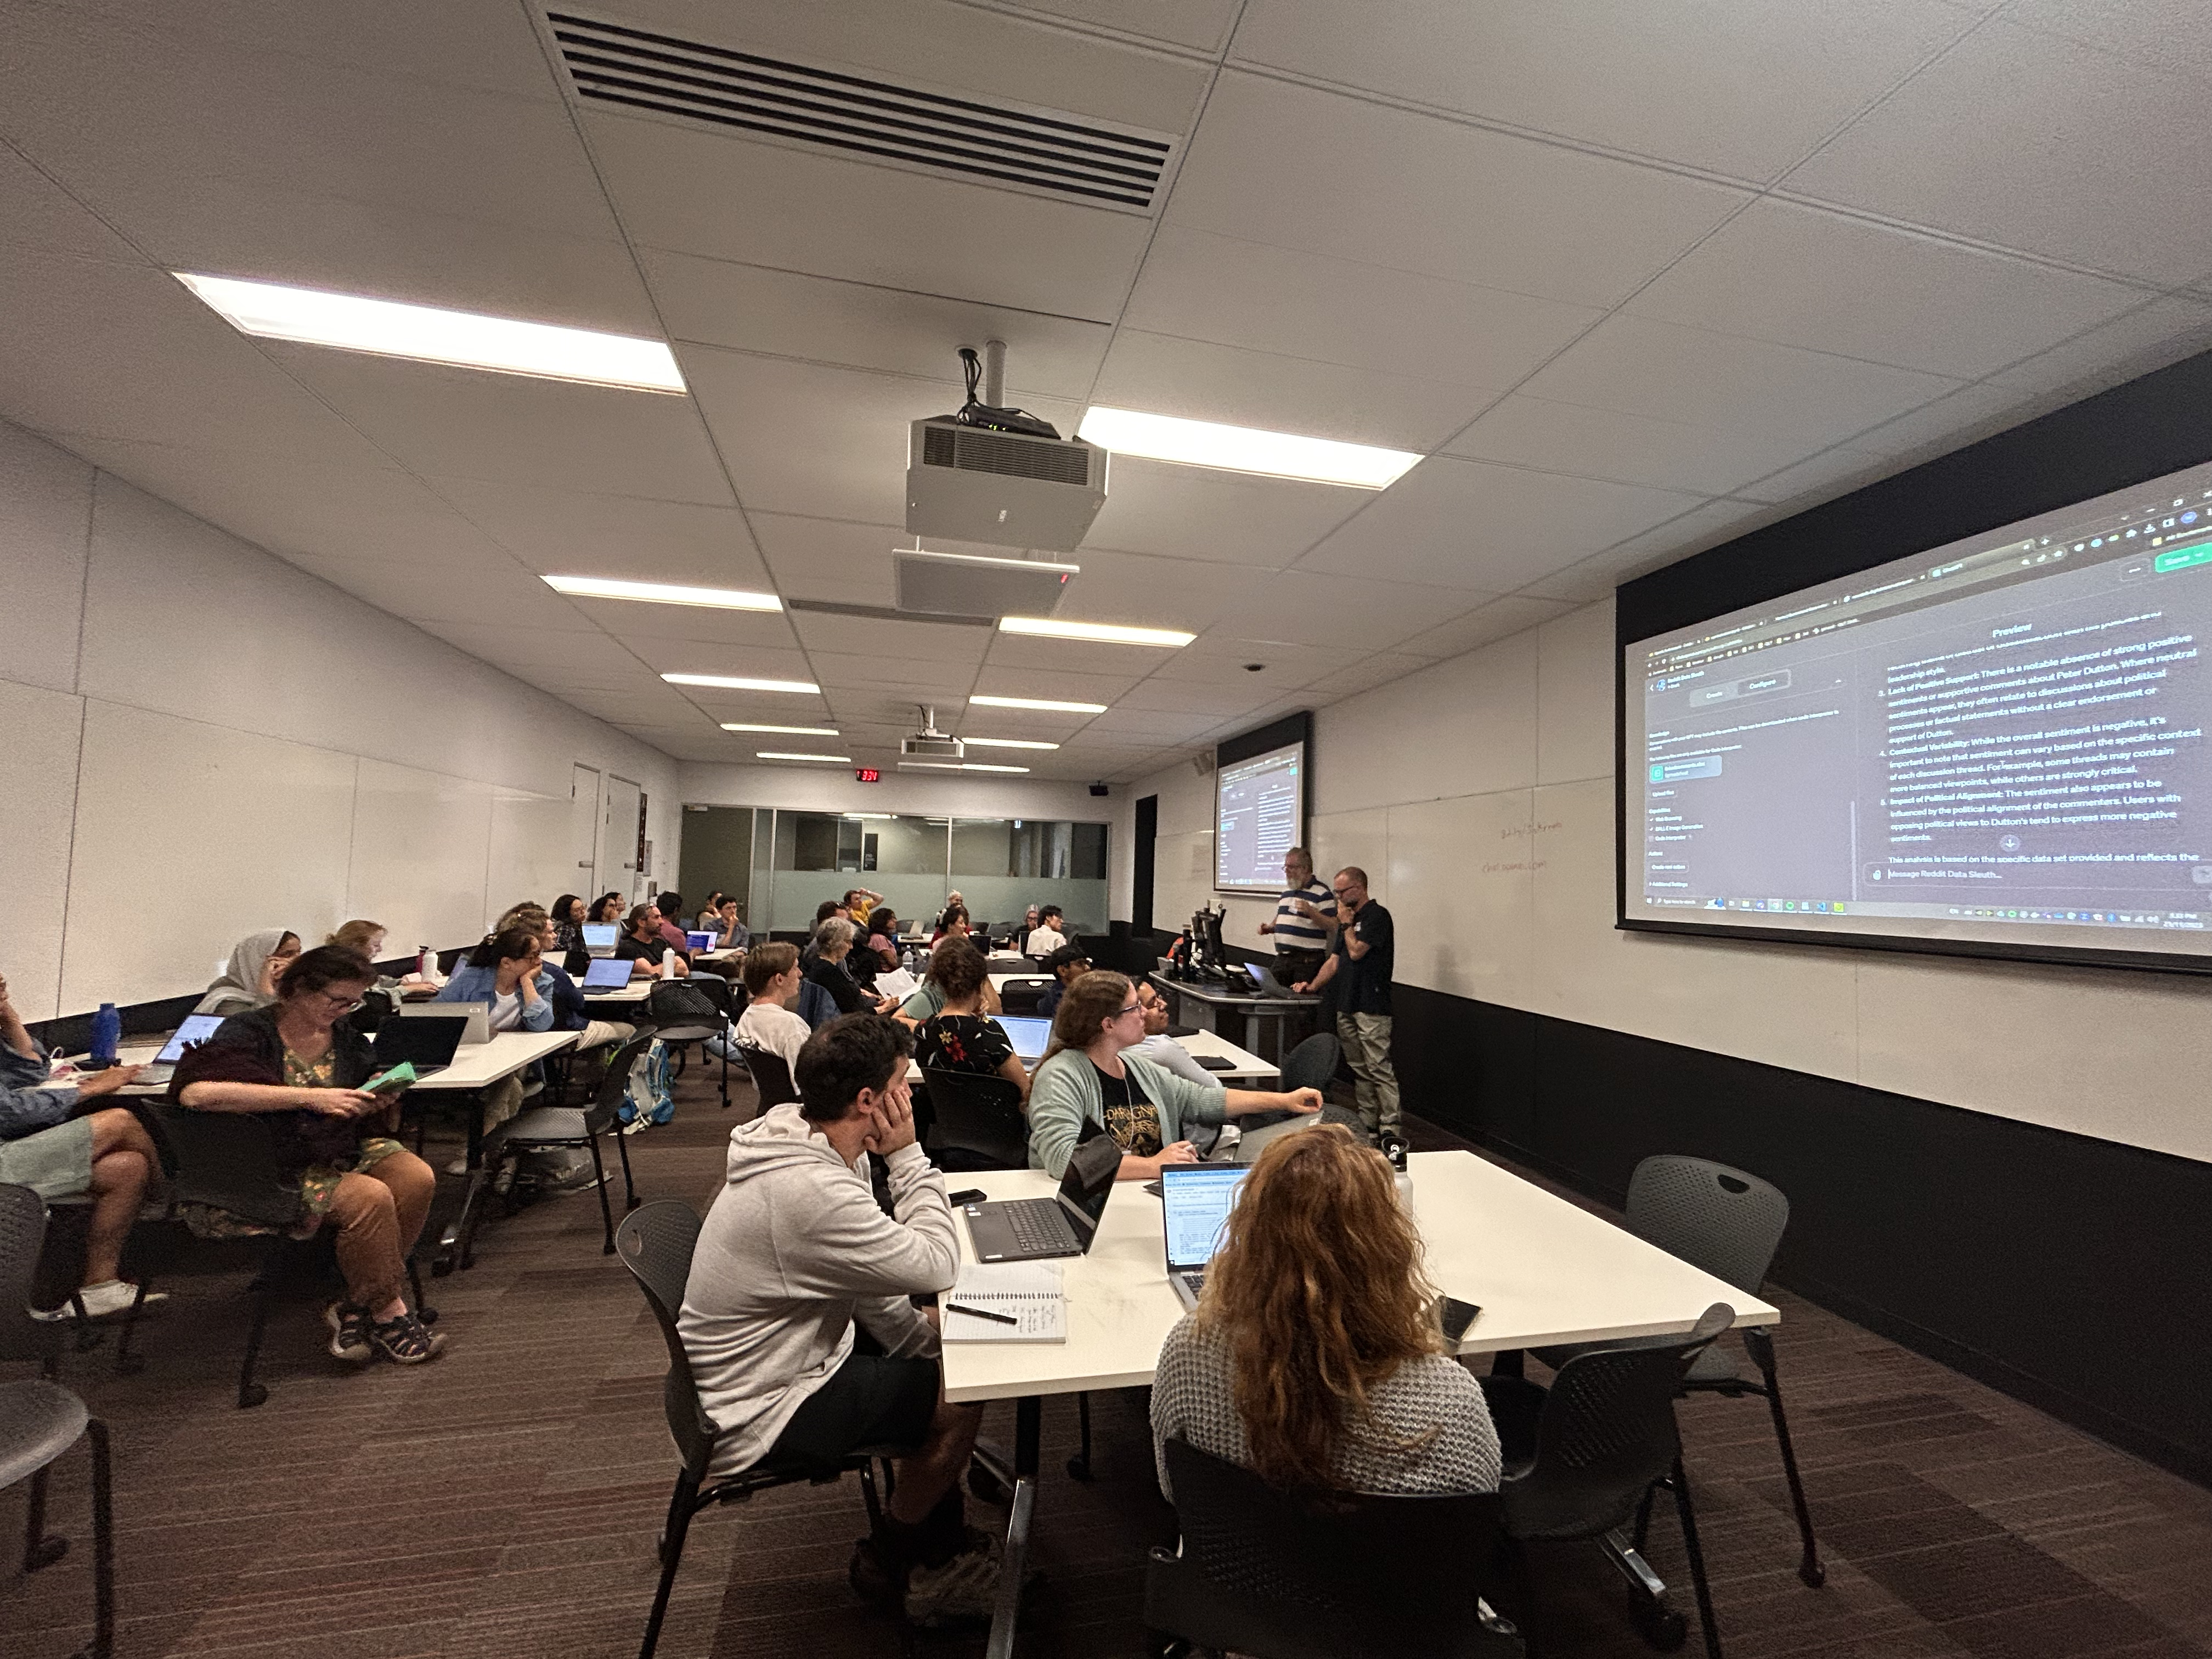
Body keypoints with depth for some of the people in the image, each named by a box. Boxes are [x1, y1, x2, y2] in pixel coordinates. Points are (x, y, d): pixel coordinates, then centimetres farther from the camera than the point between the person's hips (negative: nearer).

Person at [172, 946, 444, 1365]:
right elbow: (196, 1091, -31)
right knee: (370, 1198, -29)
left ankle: (354, 1309, -6)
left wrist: (380, 1100, -7)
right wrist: (310, 1097, -33)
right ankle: (387, 1313, -7)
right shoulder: (250, 1031, -10)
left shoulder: (344, 1035, 9)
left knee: (416, 1177, -21)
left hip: (340, 1149, 6)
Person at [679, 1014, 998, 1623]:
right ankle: (886, 1563, 18)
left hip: (786, 1355, 9)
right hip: (758, 1413, -9)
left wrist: (923, 1339, 1)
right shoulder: (811, 1191, -37)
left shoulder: (800, 1138, -5)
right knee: (960, 1397, -7)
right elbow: (937, 1266, -28)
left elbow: (869, 1270, 5)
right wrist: (908, 1156, -24)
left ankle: (941, 1545, 28)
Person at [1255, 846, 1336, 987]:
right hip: (1282, 958, 7)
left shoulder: (1321, 893, -7)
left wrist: (1310, 911, -24)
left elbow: (1333, 925, -12)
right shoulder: (1287, 891, 16)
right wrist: (1269, 928, 8)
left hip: (1308, 959, -7)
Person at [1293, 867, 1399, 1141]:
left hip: (1371, 1008, -9)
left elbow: (1356, 951, -18)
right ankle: (1367, 1126, 20)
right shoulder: (1349, 920, 19)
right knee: (1359, 1070, 13)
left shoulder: (1377, 915, -9)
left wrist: (1347, 924, -3)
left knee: (1379, 1068, -8)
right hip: (1347, 1006, 9)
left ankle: (1390, 1129, -4)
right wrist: (1312, 986, 8)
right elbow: (1334, 960, 18)